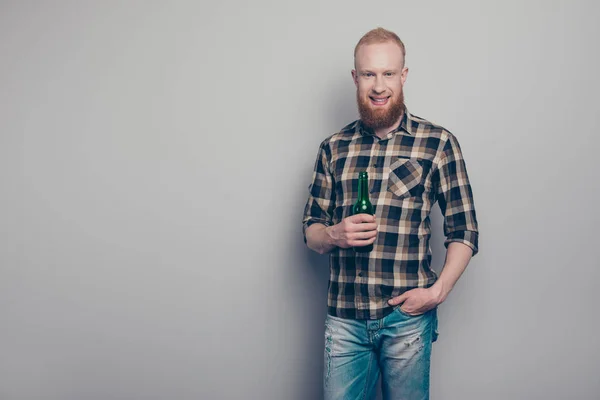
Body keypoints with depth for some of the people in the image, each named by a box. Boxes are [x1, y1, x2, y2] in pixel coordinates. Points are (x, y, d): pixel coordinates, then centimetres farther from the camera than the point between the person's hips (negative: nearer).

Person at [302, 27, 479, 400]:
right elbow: (310, 229, 11)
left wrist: (437, 291, -13)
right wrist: (333, 235, -11)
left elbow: (464, 231, 0)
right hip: (344, 317, 2)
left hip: (408, 317, -2)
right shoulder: (333, 148, 6)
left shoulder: (438, 143, -2)